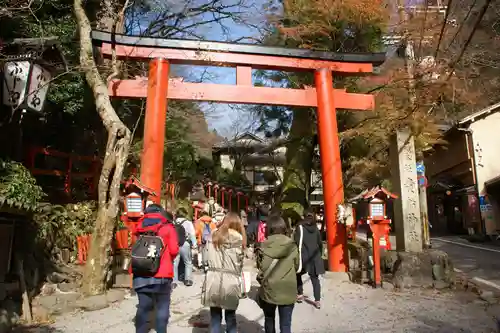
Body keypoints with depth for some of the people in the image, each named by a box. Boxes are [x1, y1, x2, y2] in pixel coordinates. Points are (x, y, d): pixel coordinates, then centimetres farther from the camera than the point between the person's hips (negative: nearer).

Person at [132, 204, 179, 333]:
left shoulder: (140, 228, 9)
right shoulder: (167, 228, -2)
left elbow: (135, 249, 11)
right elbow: (174, 250, -6)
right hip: (161, 274, -4)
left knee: (143, 307, 13)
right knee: (162, 308, 8)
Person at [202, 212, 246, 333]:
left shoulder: (213, 235, 7)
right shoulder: (238, 238, -1)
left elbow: (207, 257, 8)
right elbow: (239, 262, 2)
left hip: (213, 279, 2)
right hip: (231, 281, -2)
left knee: (215, 316, 13)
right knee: (230, 316, 15)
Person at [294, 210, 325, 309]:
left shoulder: (300, 227, -4)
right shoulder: (316, 228, 10)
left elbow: (297, 242, -11)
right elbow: (320, 243, 15)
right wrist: (319, 255, 24)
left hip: (304, 256, -4)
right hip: (315, 257, 4)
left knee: (298, 274, 18)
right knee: (315, 278, 8)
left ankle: (300, 294, 15)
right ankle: (317, 301, 4)